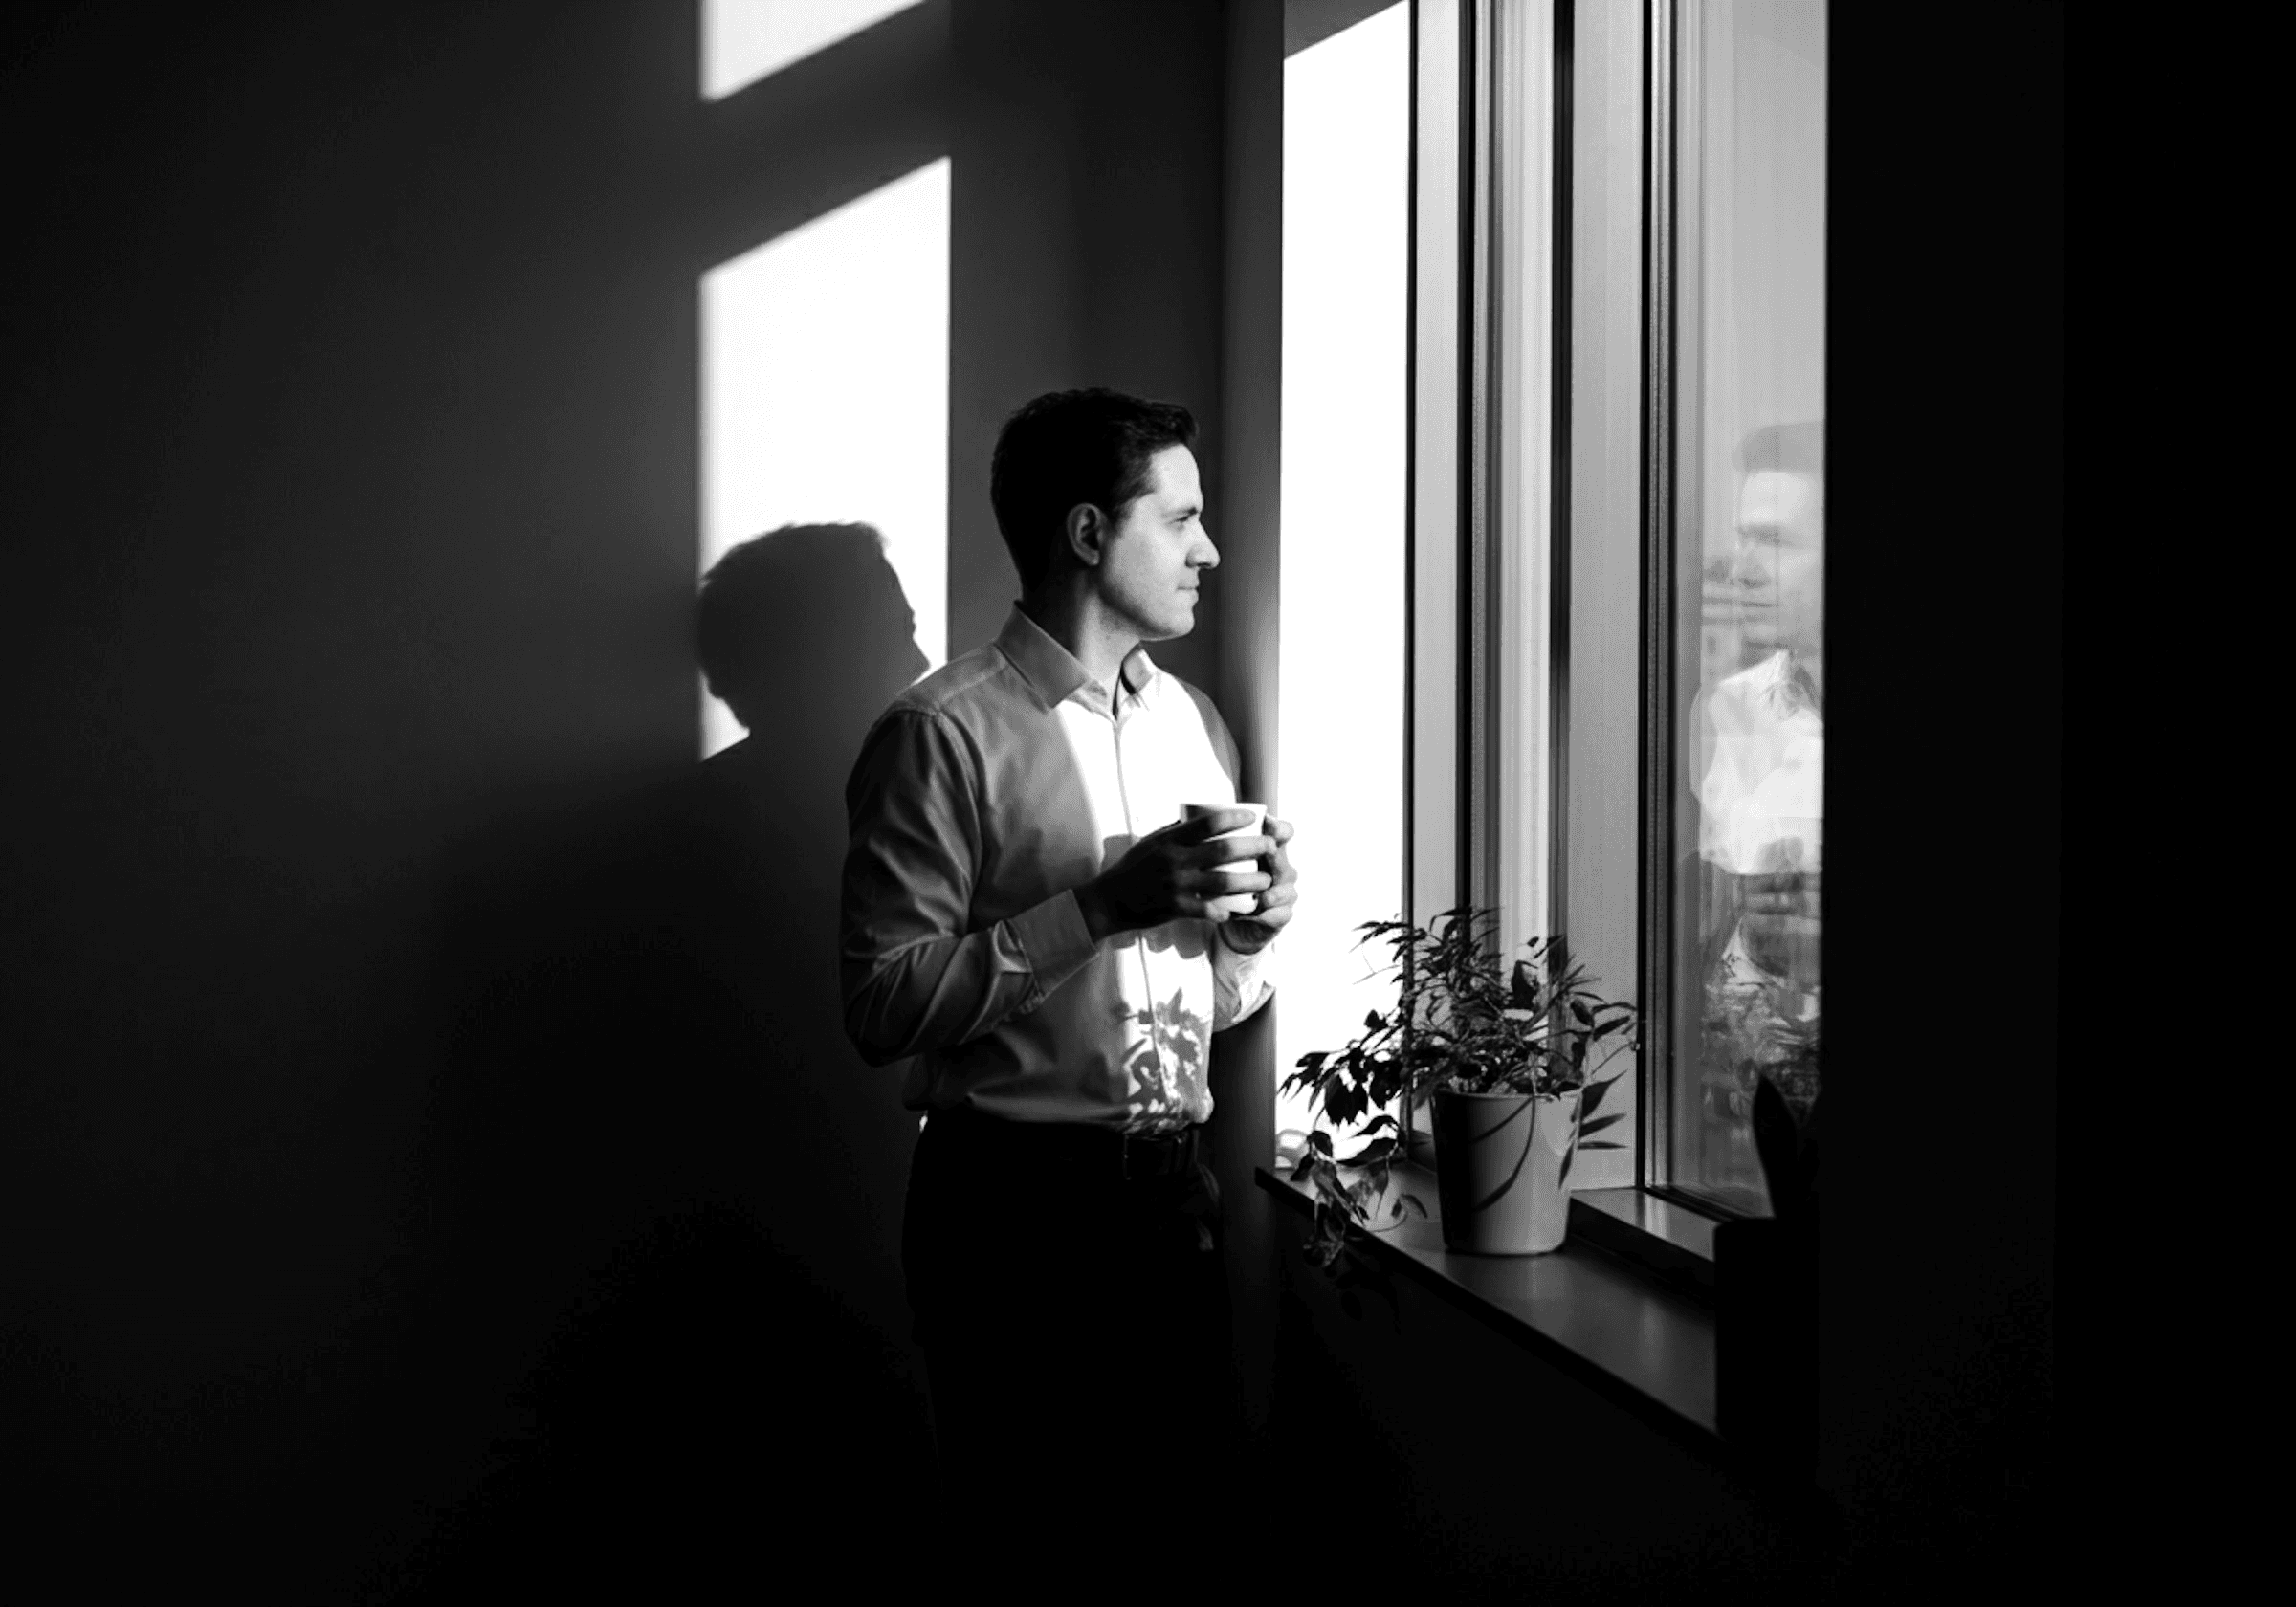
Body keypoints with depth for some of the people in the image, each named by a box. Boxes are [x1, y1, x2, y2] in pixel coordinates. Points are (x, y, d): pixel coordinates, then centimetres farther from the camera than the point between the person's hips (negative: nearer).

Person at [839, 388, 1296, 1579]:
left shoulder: (1194, 722, 12)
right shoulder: (943, 733, -10)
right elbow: (883, 1006, -17)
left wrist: (1251, 929, -3)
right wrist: (1107, 902, -20)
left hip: (1173, 1183, 6)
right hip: (1016, 1200, -6)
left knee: (1181, 1524, 11)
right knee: (1039, 1560, 3)